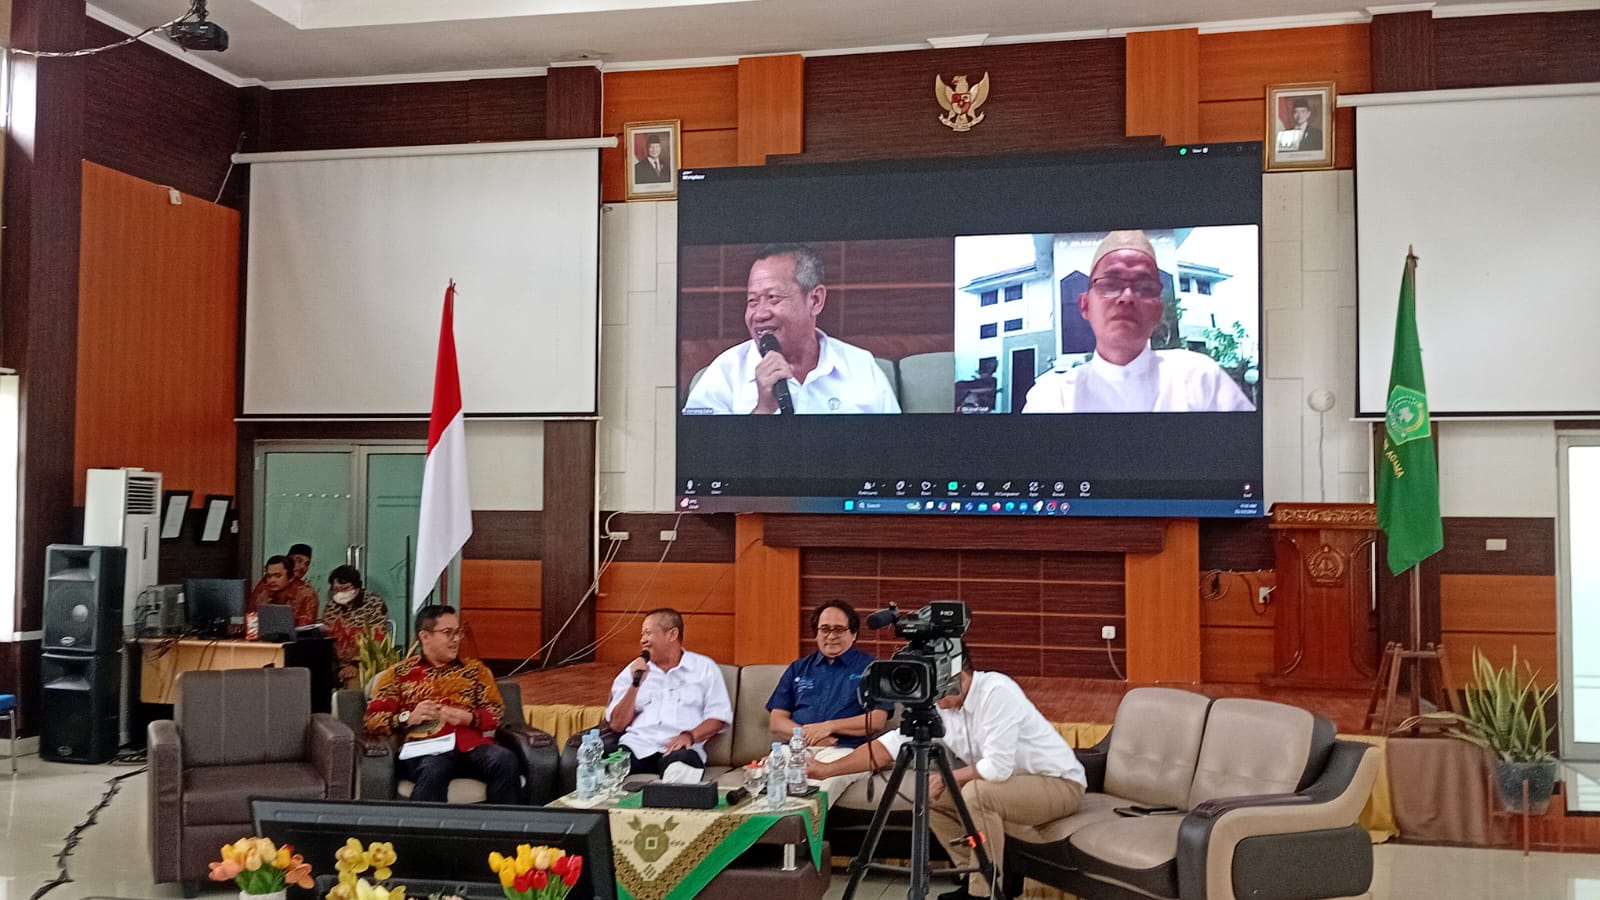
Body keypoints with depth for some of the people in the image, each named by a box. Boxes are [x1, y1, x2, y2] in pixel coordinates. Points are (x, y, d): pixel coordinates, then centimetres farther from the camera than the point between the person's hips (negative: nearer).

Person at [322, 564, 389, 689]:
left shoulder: (374, 604, -6)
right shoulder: (330, 608, 10)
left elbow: (376, 640, -12)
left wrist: (357, 664, -20)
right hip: (339, 664, 5)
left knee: (354, 682, -32)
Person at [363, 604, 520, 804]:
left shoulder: (474, 669, 24)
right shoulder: (399, 673, 18)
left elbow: (497, 713, 14)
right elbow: (373, 721, 10)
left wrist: (468, 718, -6)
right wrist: (409, 718, -7)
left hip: (472, 746, 2)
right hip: (425, 750, -2)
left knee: (505, 760, -32)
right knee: (434, 768, -39)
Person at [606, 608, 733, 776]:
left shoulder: (705, 668, 14)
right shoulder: (632, 671, 20)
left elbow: (719, 715, 6)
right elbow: (617, 725, 12)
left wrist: (690, 735, -12)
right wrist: (635, 685, 1)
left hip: (679, 748, -1)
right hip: (637, 745, 2)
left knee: (682, 761, -41)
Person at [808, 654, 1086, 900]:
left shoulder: (996, 692, -28)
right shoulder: (938, 704, -5)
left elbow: (998, 768, -32)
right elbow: (891, 744, -4)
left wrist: (946, 778, -16)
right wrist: (829, 769, -10)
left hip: (1059, 783, -8)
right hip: (1005, 784, 8)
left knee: (977, 794, -30)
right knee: (929, 796, 1)